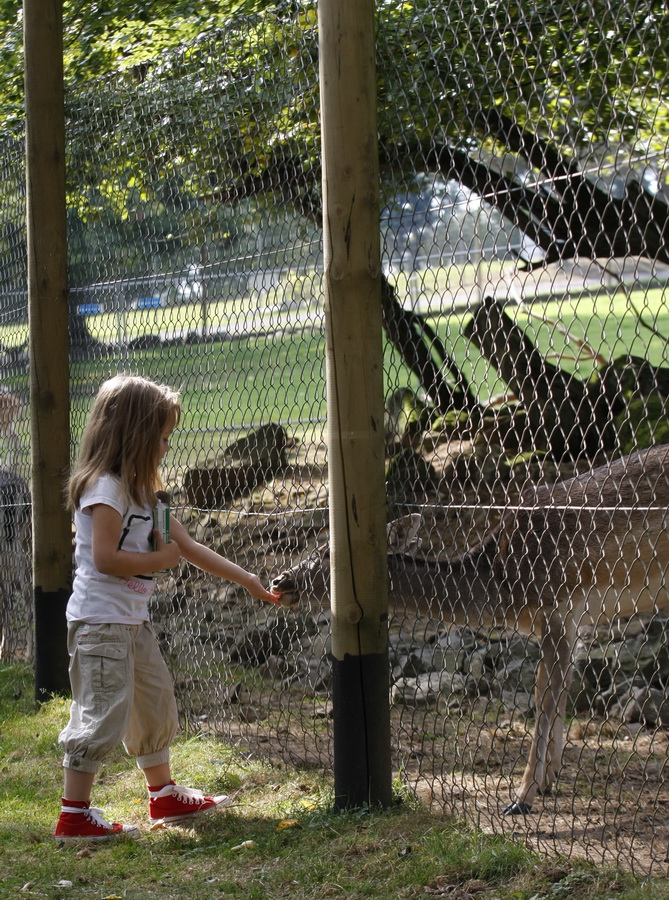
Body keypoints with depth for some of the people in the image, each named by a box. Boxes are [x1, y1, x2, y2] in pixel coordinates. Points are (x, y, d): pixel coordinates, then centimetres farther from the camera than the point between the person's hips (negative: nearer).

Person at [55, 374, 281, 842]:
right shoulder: (106, 488, -15)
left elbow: (188, 546, 18)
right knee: (104, 711, -9)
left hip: (132, 619, 10)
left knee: (156, 702, 18)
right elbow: (105, 558, -24)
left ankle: (165, 796, 32)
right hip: (101, 619, -10)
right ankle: (75, 815, -4)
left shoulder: (142, 491, 16)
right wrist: (161, 559, -11)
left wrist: (248, 580, 16)